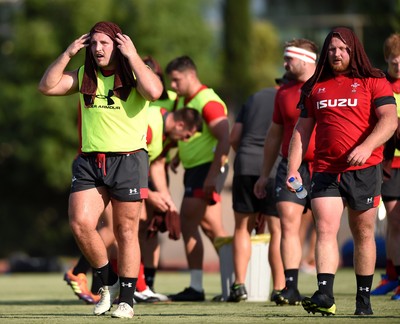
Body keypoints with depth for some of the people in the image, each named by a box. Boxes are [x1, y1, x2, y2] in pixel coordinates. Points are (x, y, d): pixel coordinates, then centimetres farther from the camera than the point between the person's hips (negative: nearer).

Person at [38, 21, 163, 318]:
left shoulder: (134, 74, -2)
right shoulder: (84, 76, 11)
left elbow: (153, 91, -23)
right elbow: (47, 86, 6)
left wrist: (132, 56, -16)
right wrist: (68, 54, 0)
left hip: (128, 160, -4)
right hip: (90, 161, 4)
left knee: (126, 231, 2)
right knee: (80, 223, -11)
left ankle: (126, 299, 11)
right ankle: (109, 283, 11)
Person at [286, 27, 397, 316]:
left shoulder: (374, 82, 2)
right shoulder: (314, 87, 14)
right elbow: (302, 129, 17)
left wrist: (366, 146, -25)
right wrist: (293, 168, 7)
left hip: (364, 170, -2)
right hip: (326, 171, 2)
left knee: (363, 233, 5)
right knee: (325, 230, -14)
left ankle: (364, 299, 14)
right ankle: (325, 295, -24)